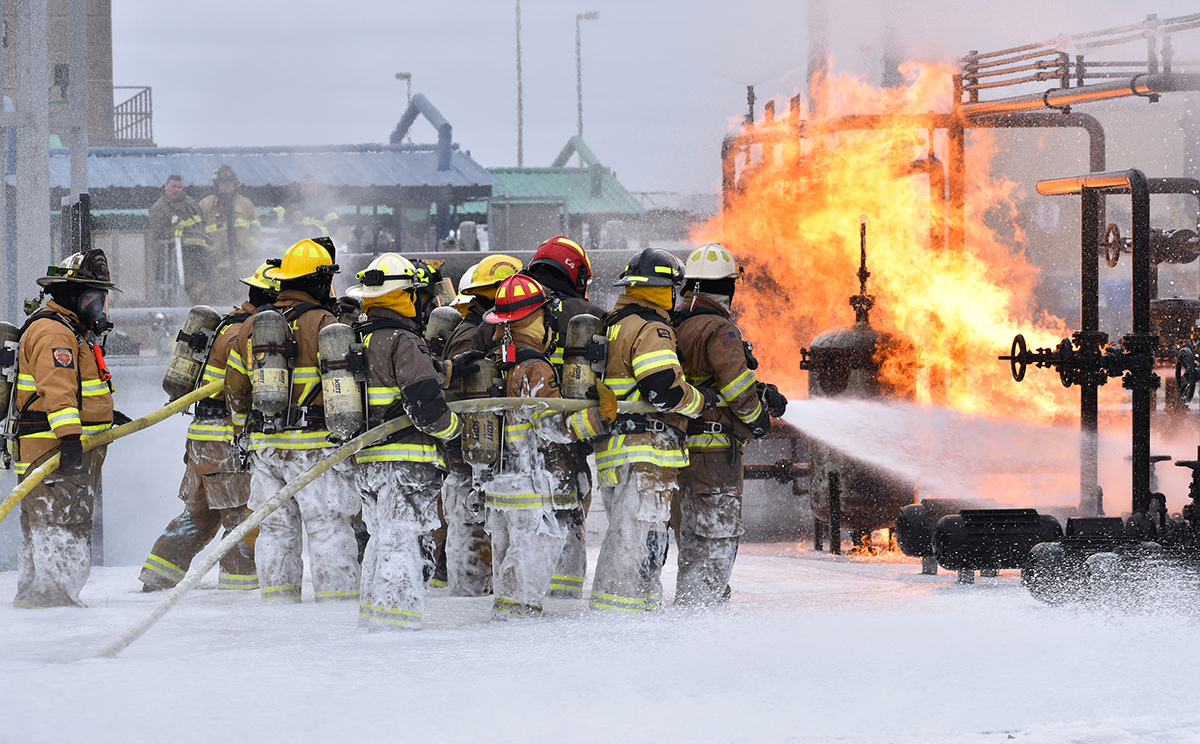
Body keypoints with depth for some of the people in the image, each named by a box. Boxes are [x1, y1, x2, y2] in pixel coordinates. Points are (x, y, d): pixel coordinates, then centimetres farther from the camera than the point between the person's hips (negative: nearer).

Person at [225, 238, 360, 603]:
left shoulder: (250, 326, 11)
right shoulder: (323, 324, -10)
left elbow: (235, 388, 19)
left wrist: (244, 429, 32)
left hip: (264, 445, 6)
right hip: (314, 444, -6)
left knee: (276, 527, 11)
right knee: (328, 526, -2)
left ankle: (277, 596, 11)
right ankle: (336, 599, -4)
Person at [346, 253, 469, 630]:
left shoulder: (356, 340, 13)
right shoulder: (403, 340, -13)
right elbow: (424, 401, -20)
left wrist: (449, 368, 17)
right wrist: (452, 426, -2)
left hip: (366, 458, 8)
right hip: (407, 457, -8)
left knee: (382, 535, 17)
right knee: (406, 537, -6)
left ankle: (371, 606, 19)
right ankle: (394, 610, -11)